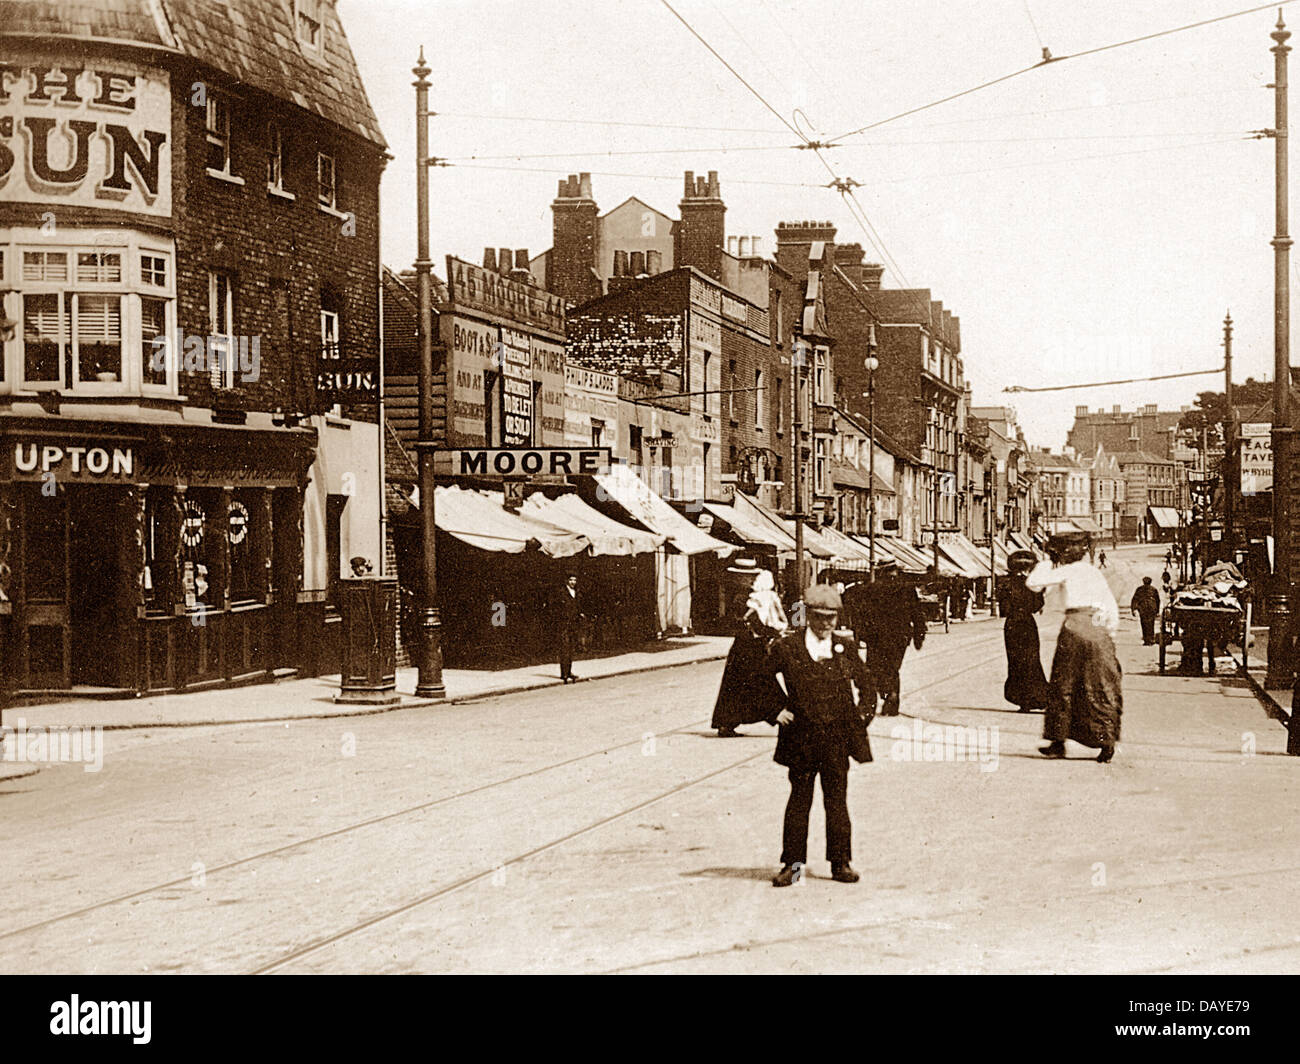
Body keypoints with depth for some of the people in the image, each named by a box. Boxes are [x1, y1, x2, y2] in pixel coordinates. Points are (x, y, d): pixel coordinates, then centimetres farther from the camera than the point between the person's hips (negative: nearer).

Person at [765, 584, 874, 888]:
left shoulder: (845, 646, 5)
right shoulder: (787, 646, -3)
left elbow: (865, 684, 18)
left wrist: (863, 713, 7)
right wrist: (776, 710, -1)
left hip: (838, 737, 2)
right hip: (801, 736, -1)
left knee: (837, 801, 7)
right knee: (799, 800, 4)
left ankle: (841, 863, 15)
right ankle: (793, 864, 12)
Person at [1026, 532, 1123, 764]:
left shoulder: (1068, 571, -1)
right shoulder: (1095, 572, 16)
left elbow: (1032, 583, -2)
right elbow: (1112, 607, 16)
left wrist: (1044, 565, 13)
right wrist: (1111, 632, 20)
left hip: (1076, 627, -5)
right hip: (1100, 631, 5)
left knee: (1063, 687, 5)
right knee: (1101, 689, 7)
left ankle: (1058, 742, 7)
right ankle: (1107, 742, 0)